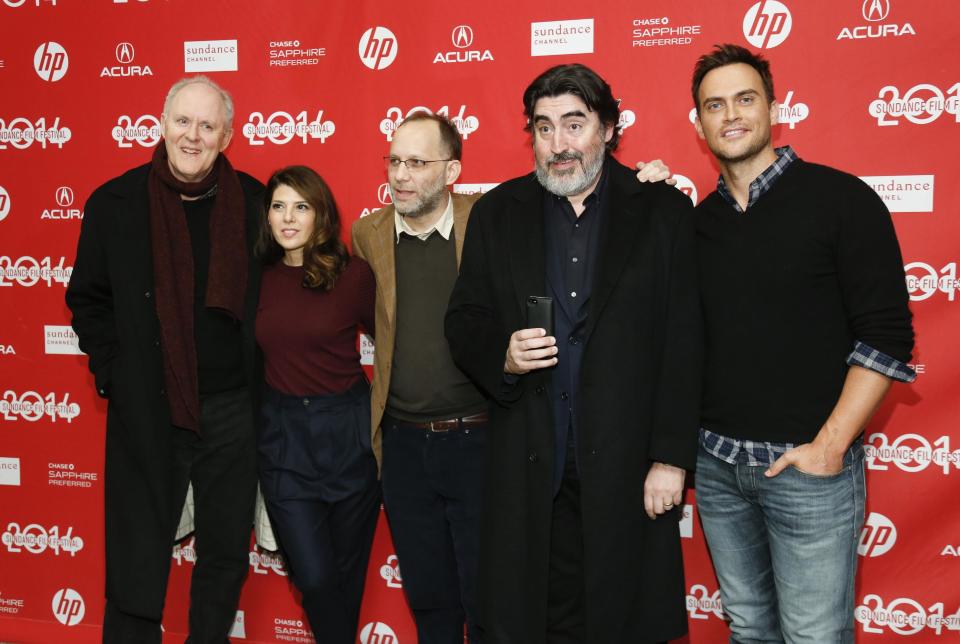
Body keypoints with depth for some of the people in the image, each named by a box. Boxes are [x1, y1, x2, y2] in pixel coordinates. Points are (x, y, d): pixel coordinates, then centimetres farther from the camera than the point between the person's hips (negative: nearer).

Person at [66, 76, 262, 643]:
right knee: (138, 564, 9)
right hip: (147, 413, -1)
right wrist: (114, 372, -1)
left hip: (233, 410, 2)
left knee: (226, 556, 15)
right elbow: (88, 299, 7)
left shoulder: (254, 203, 0)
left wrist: (259, 374, 3)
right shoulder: (115, 203, -2)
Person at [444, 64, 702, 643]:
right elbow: (463, 320, 9)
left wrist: (671, 459, -6)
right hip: (527, 468, 2)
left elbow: (682, 345, -3)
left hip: (626, 466, -1)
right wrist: (501, 355, -13)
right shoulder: (498, 212, 7)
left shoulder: (663, 211, 0)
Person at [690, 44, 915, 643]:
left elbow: (887, 336, -10)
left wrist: (830, 445, -14)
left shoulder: (841, 199, -7)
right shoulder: (699, 219, 8)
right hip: (716, 460, 5)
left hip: (809, 464, -4)